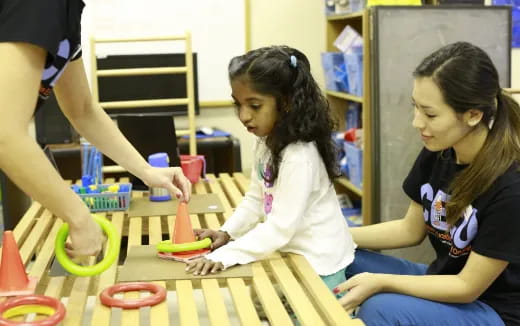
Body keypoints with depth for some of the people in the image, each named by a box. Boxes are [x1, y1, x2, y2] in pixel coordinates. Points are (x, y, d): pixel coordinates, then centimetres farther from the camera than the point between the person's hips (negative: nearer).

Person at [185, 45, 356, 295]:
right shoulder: (267, 142, 1)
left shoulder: (300, 156, -28)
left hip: (317, 264, -8)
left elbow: (281, 227, -30)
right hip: (292, 255, 8)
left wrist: (224, 256, -33)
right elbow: (256, 200, 9)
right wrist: (226, 233, -4)